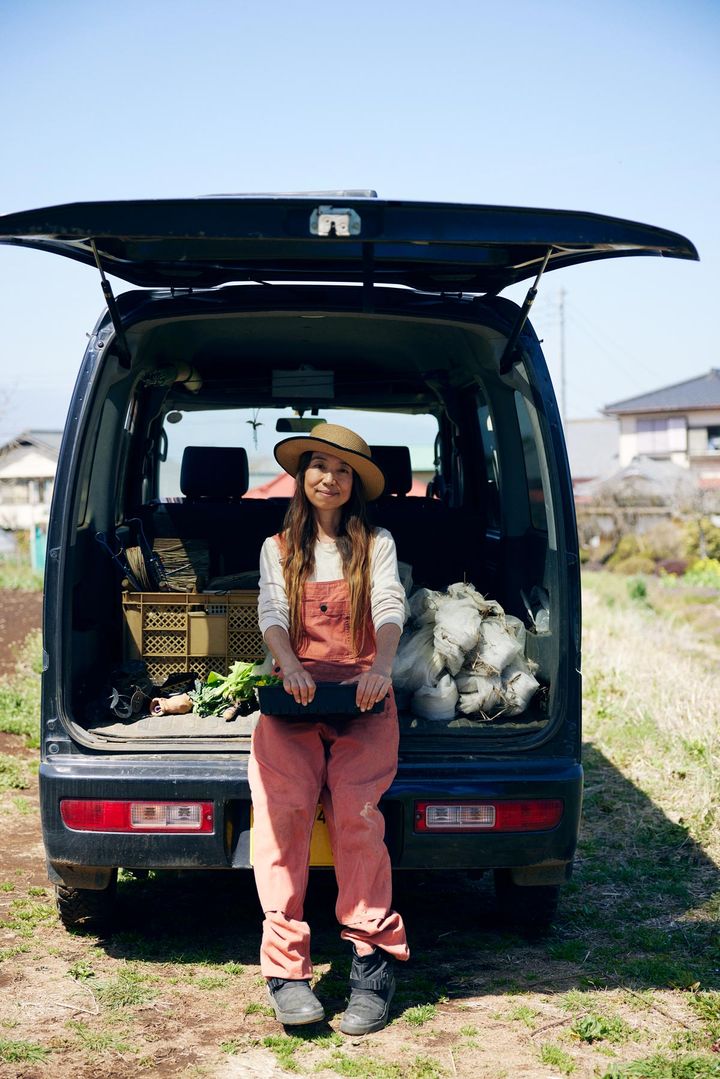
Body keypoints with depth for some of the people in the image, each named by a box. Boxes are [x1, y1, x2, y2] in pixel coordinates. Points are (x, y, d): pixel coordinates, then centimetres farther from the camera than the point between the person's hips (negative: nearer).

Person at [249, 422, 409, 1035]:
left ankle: (373, 963, -21)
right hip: (293, 694, 1)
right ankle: (286, 967, -26)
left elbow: (390, 606, -1)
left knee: (355, 808, -27)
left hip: (362, 694, -1)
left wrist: (381, 666, -24)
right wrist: (288, 664, -19)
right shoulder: (277, 549, 21)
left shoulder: (377, 545, 17)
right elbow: (272, 612, 5)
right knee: (283, 804, -27)